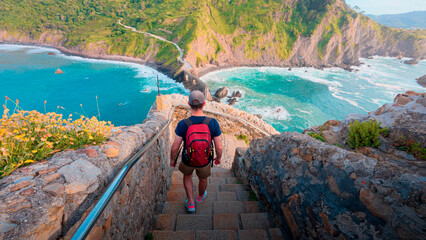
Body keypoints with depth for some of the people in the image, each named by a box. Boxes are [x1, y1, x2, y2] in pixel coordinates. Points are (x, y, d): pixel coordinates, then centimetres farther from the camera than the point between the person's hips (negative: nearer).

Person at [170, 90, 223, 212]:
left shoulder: (183, 124, -28)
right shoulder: (213, 123, -26)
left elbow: (175, 147, -19)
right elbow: (219, 147, -17)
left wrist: (172, 159, 2)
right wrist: (218, 158, 5)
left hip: (187, 160, 0)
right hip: (205, 161, 1)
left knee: (187, 174, 35)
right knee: (203, 178, 33)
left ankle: (191, 203, 41)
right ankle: (201, 196, 63)